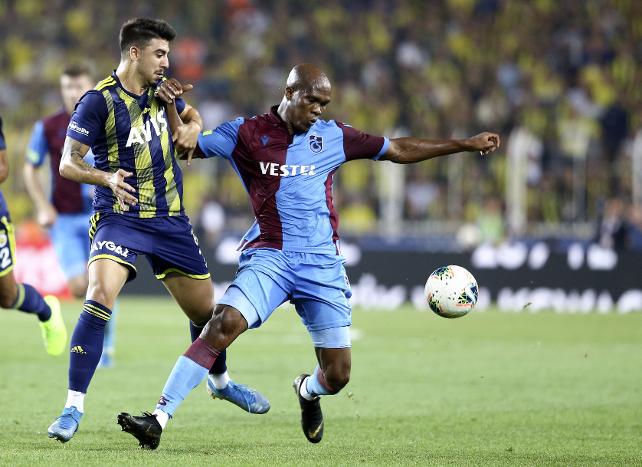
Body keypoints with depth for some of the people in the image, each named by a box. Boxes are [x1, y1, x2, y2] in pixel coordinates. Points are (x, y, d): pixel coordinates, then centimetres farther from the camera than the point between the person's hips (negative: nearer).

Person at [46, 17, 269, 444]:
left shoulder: (160, 89, 5)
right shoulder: (99, 101, -12)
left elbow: (191, 115, 26)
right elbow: (68, 163, -12)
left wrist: (192, 128, 1)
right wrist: (106, 177, -31)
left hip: (170, 219, 6)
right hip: (119, 218, -6)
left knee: (206, 309, 12)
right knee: (99, 296, -27)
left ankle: (221, 381, 43)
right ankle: (74, 408, -22)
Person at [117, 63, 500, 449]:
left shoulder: (333, 136, 8)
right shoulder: (247, 133, 2)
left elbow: (400, 150, 17)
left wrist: (465, 144, 16)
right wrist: (172, 106, -11)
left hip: (322, 263, 2)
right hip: (269, 257, -2)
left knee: (338, 375, 0)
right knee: (224, 323, -29)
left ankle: (308, 391, 40)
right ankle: (158, 421, -29)